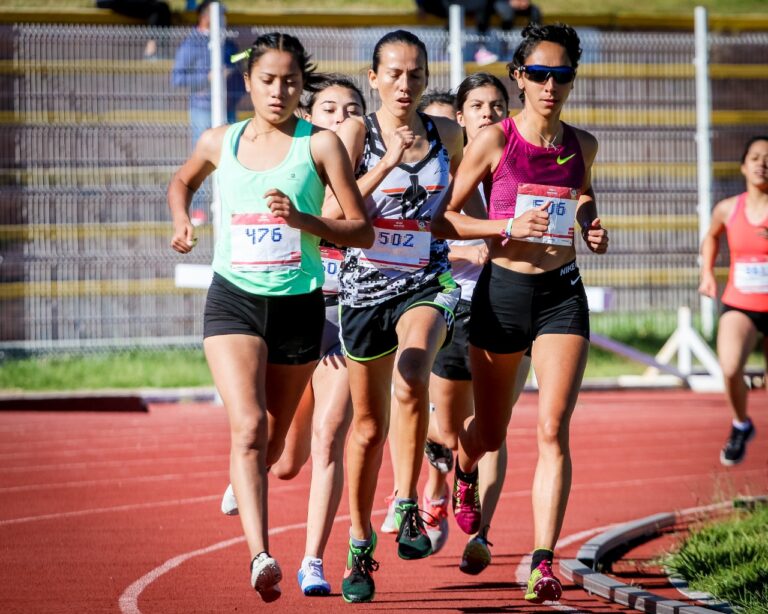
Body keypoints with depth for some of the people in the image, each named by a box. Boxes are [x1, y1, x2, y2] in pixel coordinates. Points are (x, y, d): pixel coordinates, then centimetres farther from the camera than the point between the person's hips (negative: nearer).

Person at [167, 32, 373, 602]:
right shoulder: (220, 142, 5)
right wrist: (181, 220, 8)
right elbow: (183, 181, 28)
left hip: (298, 304, 0)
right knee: (248, 426, -21)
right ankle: (261, 556, -31)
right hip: (233, 300, 0)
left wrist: (301, 219, -19)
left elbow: (363, 232, -4)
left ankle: (241, 487, 50)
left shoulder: (321, 144, -2)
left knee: (273, 442, 15)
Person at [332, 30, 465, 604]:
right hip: (366, 286, 0)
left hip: (428, 284, 0)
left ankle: (408, 509, -23)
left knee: (411, 379, -31)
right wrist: (388, 162, -23)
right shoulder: (356, 132, -4)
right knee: (369, 426, 8)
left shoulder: (446, 135, 4)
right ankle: (360, 545, 24)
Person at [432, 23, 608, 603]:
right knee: (491, 435, 14)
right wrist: (509, 227, -18)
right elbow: (442, 218, -4)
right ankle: (462, 469, 52)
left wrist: (592, 224, 5)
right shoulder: (494, 141, -7)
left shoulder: (582, 144, 4)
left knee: (553, 430, -14)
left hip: (563, 294, 1)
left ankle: (543, 561, -15)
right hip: (502, 290, -1)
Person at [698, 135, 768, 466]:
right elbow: (711, 237, 24)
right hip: (738, 305, 1)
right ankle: (741, 425, 4)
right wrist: (707, 272, 12)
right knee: (730, 368, -24)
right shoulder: (728, 209, 1)